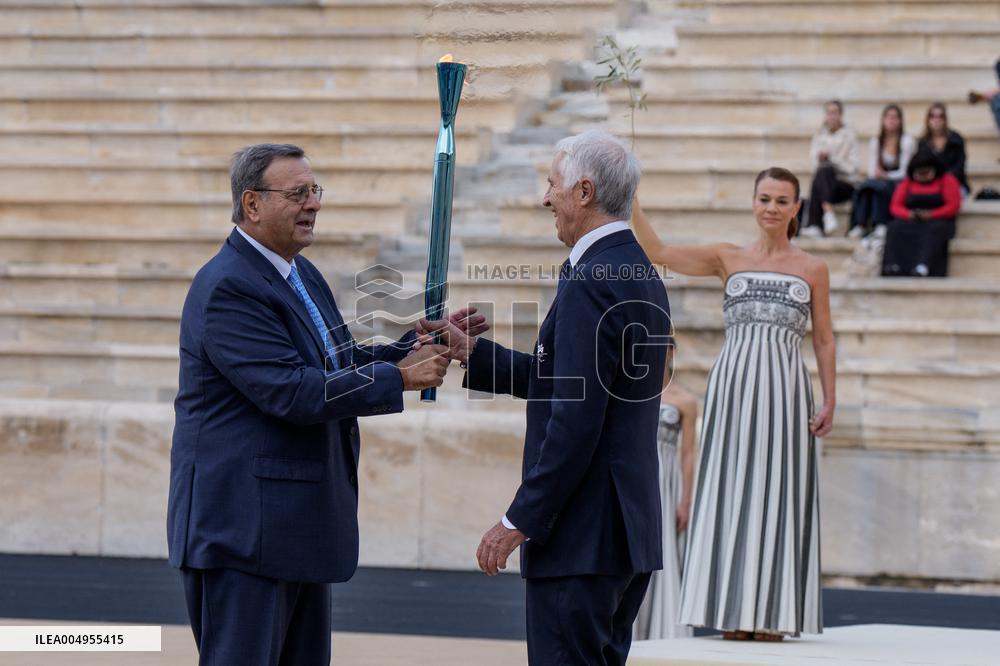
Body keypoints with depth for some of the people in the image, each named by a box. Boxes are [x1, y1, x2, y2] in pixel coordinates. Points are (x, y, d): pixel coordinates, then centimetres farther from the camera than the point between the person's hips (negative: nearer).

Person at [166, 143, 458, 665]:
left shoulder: (302, 274, 14)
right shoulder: (227, 288, -18)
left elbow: (341, 364, 18)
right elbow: (291, 392, -25)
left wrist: (417, 347, 2)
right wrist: (400, 378, -21)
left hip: (300, 521, 10)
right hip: (243, 523, -10)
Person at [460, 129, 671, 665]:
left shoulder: (590, 283, -17)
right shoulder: (641, 274, 13)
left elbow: (576, 422, -22)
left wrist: (520, 520, -17)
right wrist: (469, 353, 17)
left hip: (582, 535, -10)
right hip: (630, 530, 10)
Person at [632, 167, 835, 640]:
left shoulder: (812, 270, 9)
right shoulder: (727, 259, 9)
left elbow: (824, 340, 9)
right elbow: (658, 252, 2)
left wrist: (830, 401, 1)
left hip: (784, 390, -1)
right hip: (733, 387, 1)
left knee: (776, 493, -3)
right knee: (731, 491, -1)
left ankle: (771, 614, 0)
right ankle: (733, 612, 3)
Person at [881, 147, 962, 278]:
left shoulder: (947, 181, 8)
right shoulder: (907, 183, 19)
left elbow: (953, 207, -3)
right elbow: (896, 206, 9)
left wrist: (931, 214, -17)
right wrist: (908, 214, -14)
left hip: (937, 221, -3)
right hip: (911, 222, 3)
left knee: (934, 229, -38)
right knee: (895, 227, -29)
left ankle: (922, 268, -60)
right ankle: (893, 267, -48)